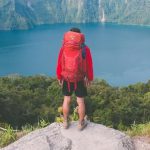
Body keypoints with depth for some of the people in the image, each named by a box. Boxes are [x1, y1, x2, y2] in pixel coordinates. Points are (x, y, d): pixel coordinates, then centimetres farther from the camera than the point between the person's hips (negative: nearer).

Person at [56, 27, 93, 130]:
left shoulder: (63, 48, -7)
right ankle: (81, 123, 22)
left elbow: (59, 64, -2)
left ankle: (65, 122, 28)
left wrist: (59, 77, 11)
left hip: (66, 79, 2)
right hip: (80, 79, -2)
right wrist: (90, 78, 6)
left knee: (67, 100, 16)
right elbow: (89, 65, -6)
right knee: (80, 101, 10)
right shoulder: (85, 49, -11)